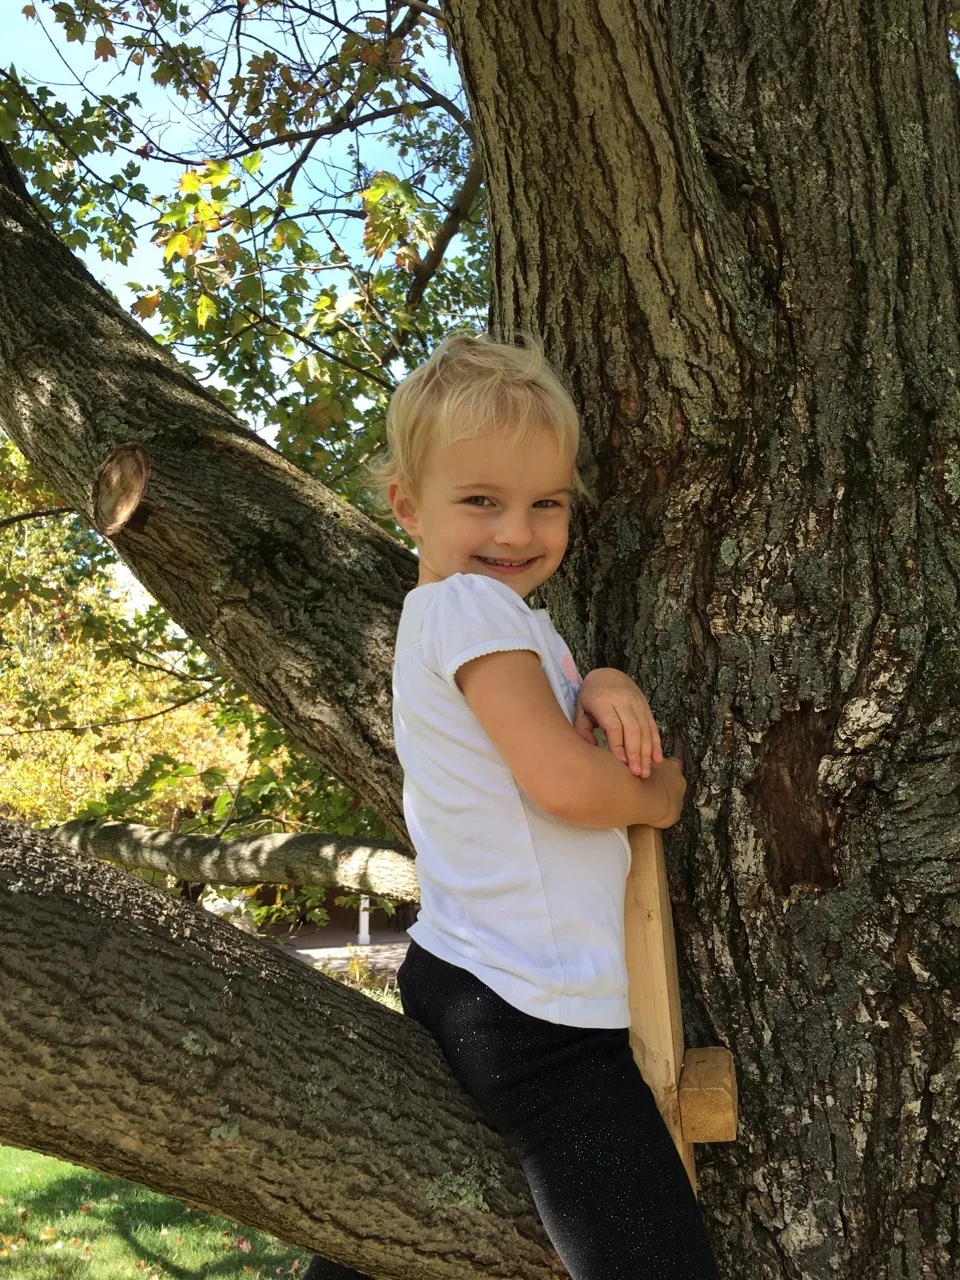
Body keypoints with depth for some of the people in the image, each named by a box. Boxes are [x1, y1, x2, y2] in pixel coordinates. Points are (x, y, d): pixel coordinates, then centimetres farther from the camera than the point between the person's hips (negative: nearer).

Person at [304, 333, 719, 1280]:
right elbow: (564, 782, -20)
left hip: (459, 980, 11)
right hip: (536, 1015, -11)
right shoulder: (470, 602, -13)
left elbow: (566, 725, 19)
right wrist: (660, 794, -1)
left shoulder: (513, 617, 15)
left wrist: (603, 688, -4)